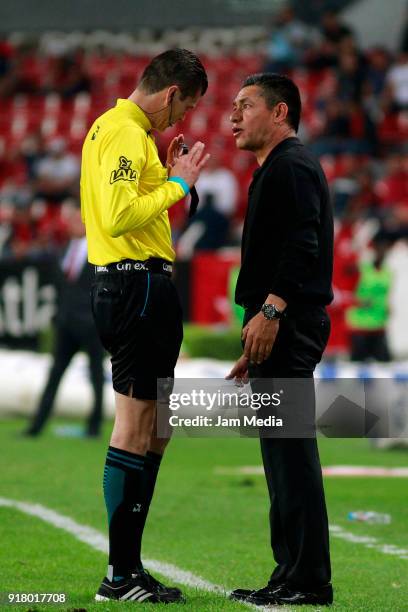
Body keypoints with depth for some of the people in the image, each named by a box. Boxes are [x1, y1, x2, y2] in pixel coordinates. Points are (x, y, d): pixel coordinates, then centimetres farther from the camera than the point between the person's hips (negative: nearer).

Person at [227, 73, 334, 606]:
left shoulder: (292, 166, -8)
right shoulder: (278, 169, 25)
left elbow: (301, 246, -21)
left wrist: (269, 311, -28)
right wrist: (256, 349, 26)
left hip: (285, 324, -11)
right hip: (280, 332, 11)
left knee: (291, 450, -12)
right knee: (284, 451, 11)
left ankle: (307, 582, -13)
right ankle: (294, 576, 14)